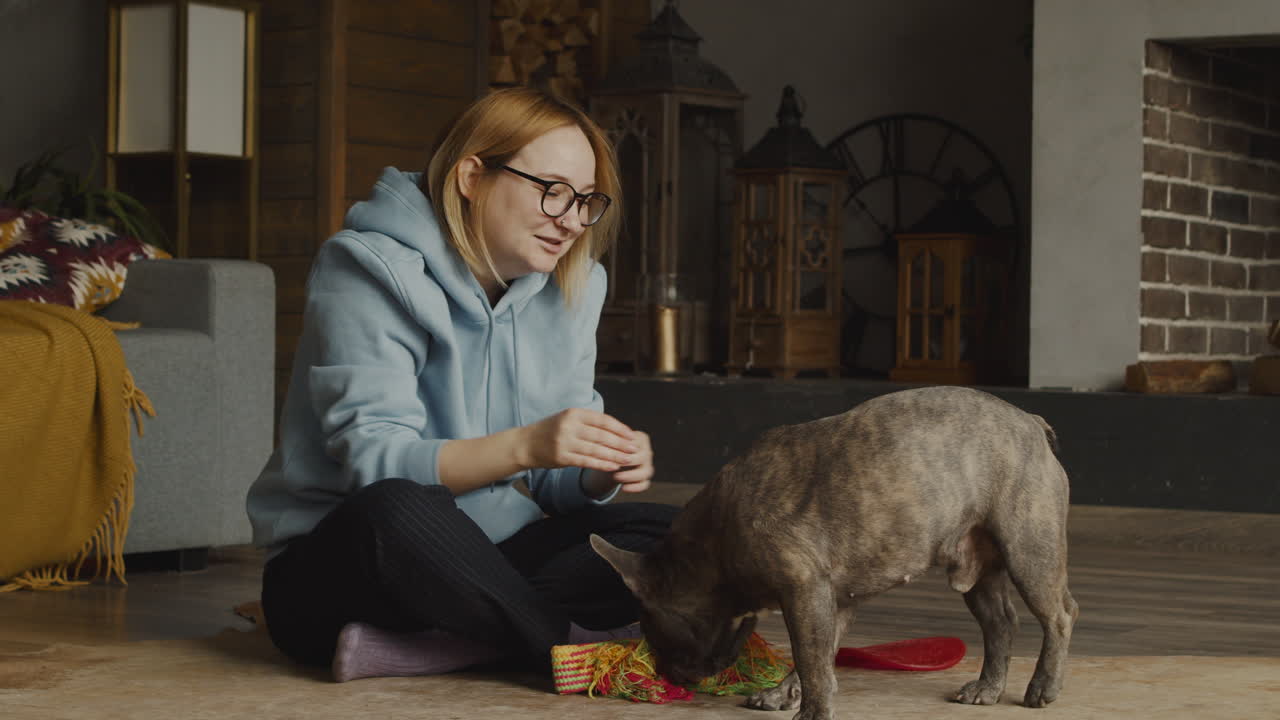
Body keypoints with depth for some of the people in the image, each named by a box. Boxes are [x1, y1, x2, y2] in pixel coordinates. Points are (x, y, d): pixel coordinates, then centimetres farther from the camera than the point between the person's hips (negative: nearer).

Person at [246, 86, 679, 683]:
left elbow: (555, 483, 5)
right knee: (397, 510, -40)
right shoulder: (371, 270, -12)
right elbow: (374, 461, -24)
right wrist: (523, 447, -38)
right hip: (338, 562, -6)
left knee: (668, 538, -16)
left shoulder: (568, 287, 8)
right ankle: (571, 643, -19)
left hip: (479, 563, 7)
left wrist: (602, 472, -19)